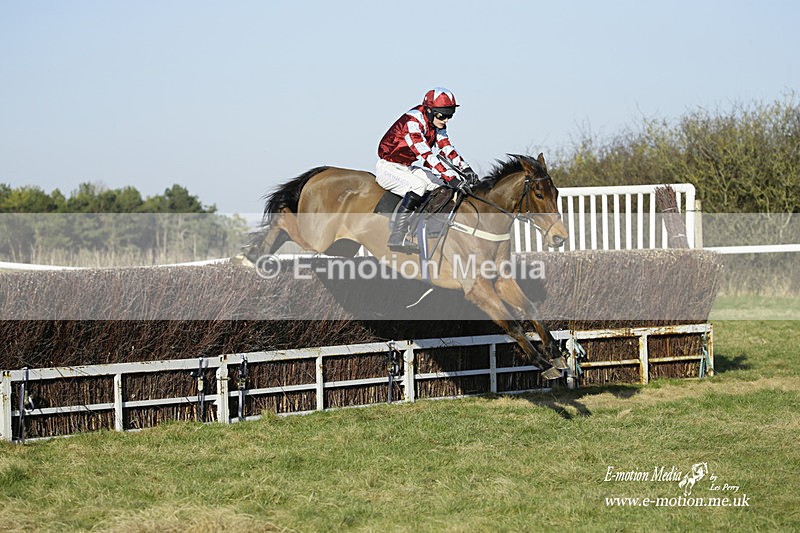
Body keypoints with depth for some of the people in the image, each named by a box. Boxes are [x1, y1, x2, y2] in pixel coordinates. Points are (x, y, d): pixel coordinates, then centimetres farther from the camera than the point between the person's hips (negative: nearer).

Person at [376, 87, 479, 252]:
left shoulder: (436, 124, 0)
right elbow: (426, 155, -37)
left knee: (443, 186, -2)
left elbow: (446, 148, 1)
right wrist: (451, 178, -42)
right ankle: (397, 238, -34)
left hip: (408, 168, 9)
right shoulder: (411, 122, -28)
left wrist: (465, 169, -16)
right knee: (418, 185, -34)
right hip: (388, 167, -9)